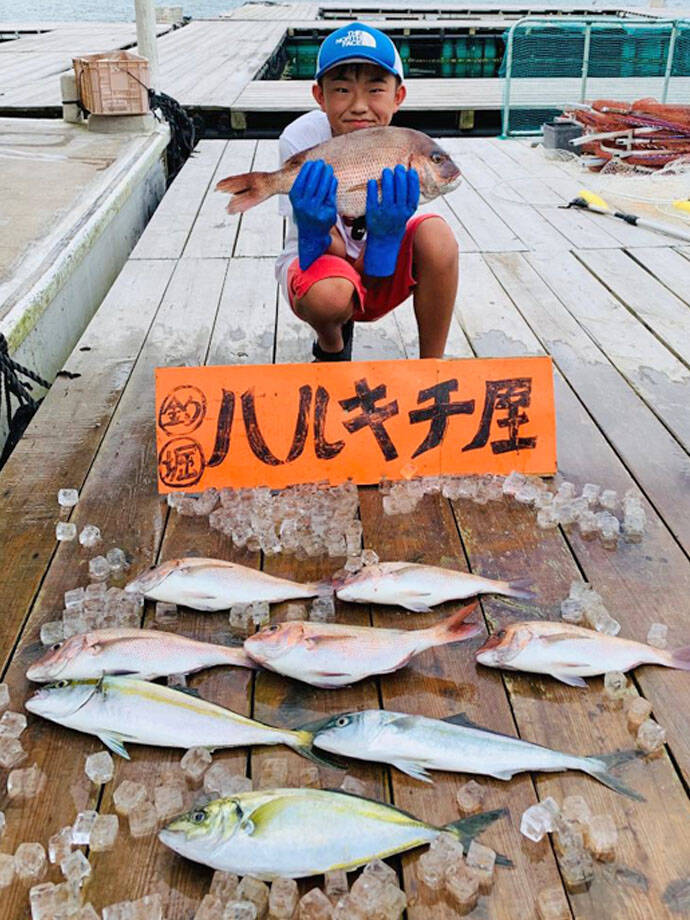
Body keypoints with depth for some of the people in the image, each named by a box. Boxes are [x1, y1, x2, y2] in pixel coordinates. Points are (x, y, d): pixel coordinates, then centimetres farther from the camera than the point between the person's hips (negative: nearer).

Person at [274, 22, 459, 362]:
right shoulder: (301, 140, -21)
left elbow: (372, 277, -21)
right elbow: (332, 256, -24)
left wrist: (386, 230, -42)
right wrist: (312, 227, -46)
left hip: (378, 273, 2)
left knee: (436, 234, -28)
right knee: (329, 294, -38)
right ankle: (331, 346, 2)